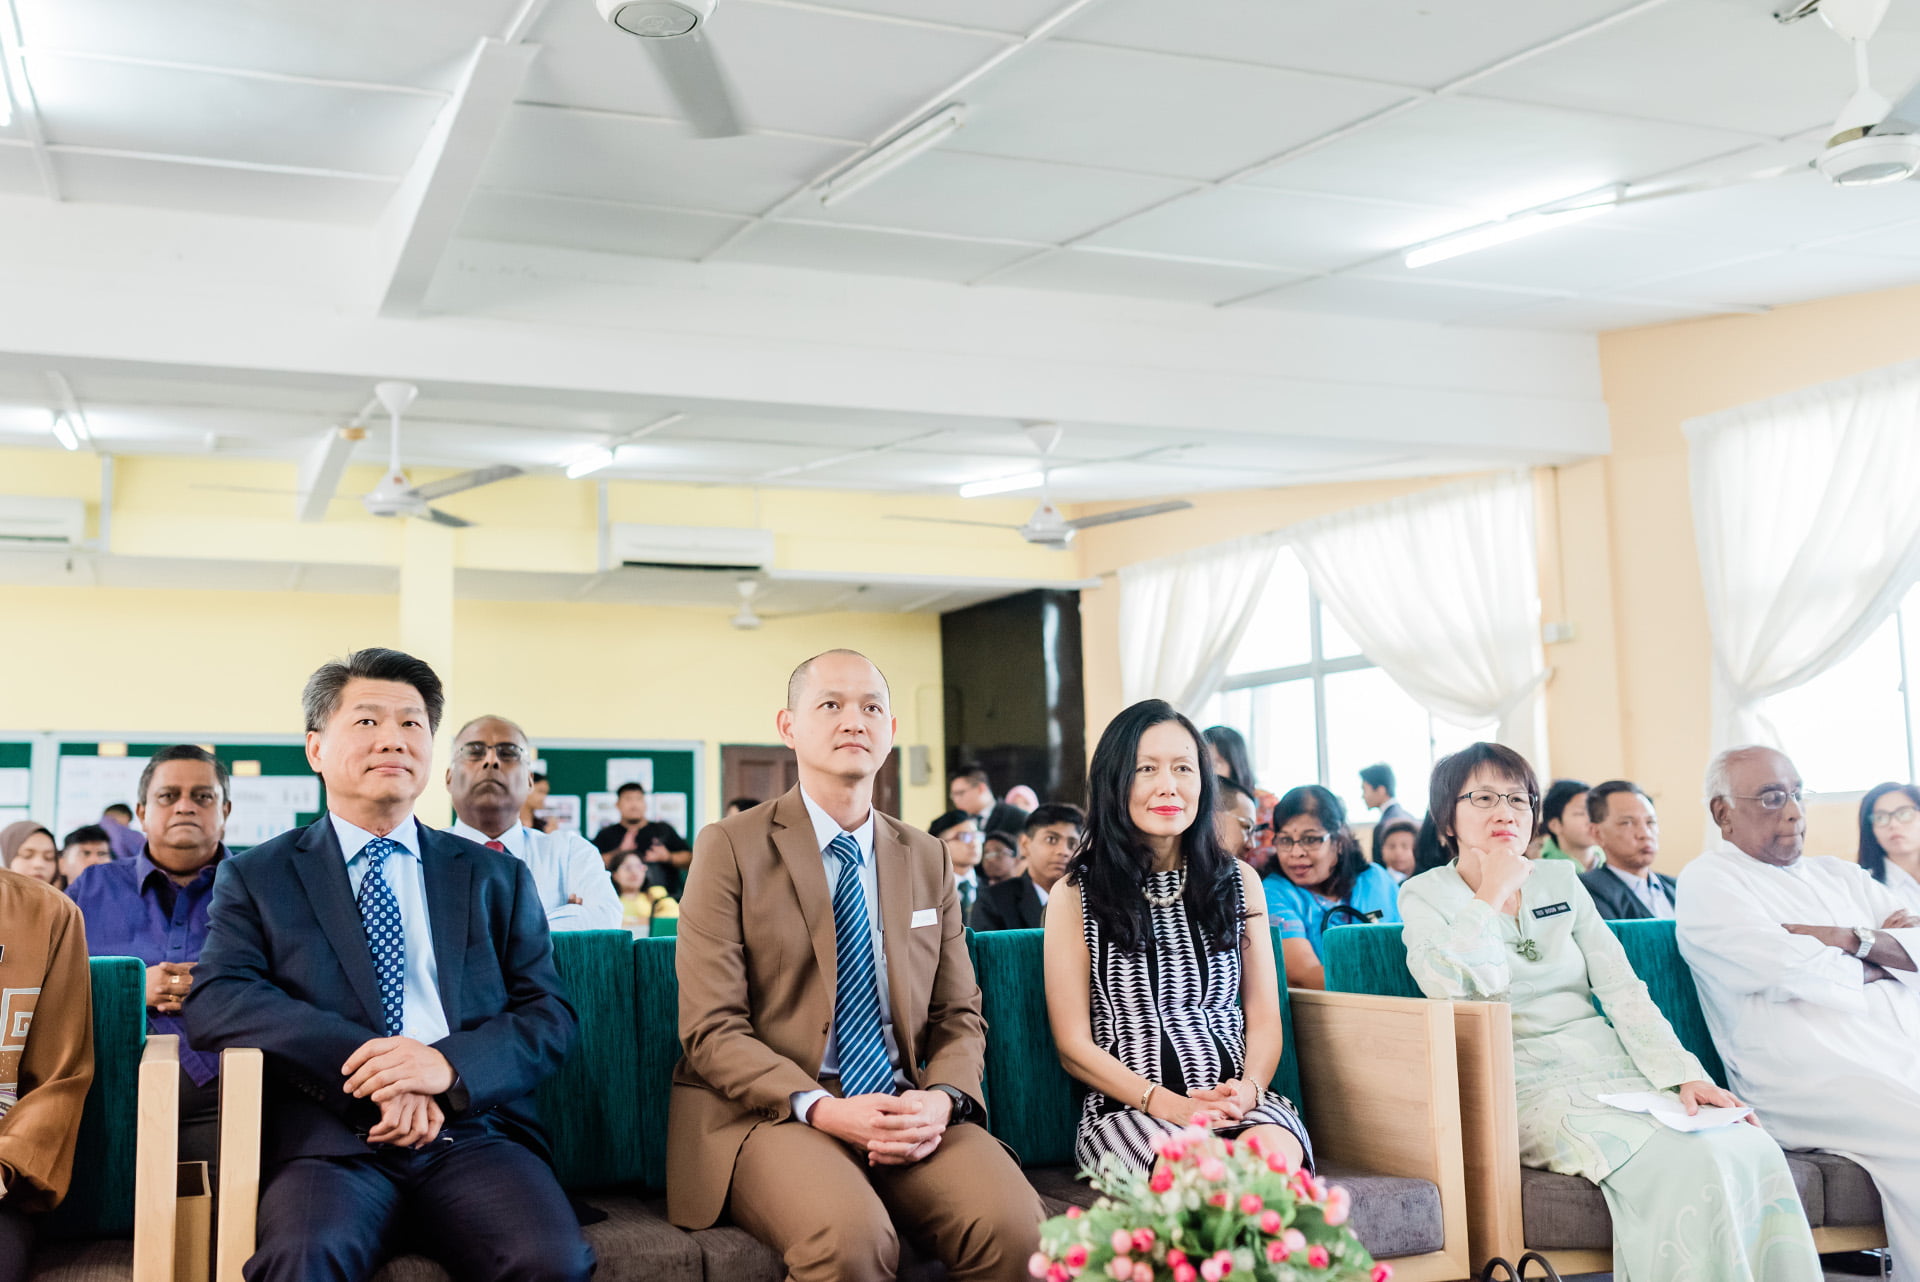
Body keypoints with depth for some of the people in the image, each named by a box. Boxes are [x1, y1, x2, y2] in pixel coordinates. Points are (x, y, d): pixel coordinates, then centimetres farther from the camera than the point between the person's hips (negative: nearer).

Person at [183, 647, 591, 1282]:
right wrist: (366, 1064, -13)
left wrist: (450, 1065, -11)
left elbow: (550, 1015, 10)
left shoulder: (497, 878, 18)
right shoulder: (255, 878, 15)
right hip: (331, 1141, -1)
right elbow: (215, 1002, -1)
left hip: (473, 1128, 2)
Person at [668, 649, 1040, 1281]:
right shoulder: (731, 846, 1)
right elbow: (713, 1029, -5)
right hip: (771, 1110, -3)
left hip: (907, 1109, 4)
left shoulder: (928, 859, 16)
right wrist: (819, 1108, -19)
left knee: (1016, 1225, -26)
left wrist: (942, 1100, -8)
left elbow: (960, 1016, 14)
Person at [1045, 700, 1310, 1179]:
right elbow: (1074, 1046, 2)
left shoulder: (1240, 882, 15)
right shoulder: (1073, 896, 5)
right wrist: (1167, 1103, -14)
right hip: (1128, 1107, -2)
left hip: (1237, 1100, 3)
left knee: (1276, 1154, -34)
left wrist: (1246, 1090, -10)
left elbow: (1264, 1019, 13)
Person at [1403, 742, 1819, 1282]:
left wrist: (1682, 1074, -7)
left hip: (1613, 1064, 5)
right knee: (1692, 1164, -29)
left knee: (1755, 1149, -22)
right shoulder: (1425, 895, 3)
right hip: (1532, 1086, -5)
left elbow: (1622, 989, 7)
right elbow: (1448, 989, -18)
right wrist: (1493, 893, -12)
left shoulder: (1561, 880, 15)